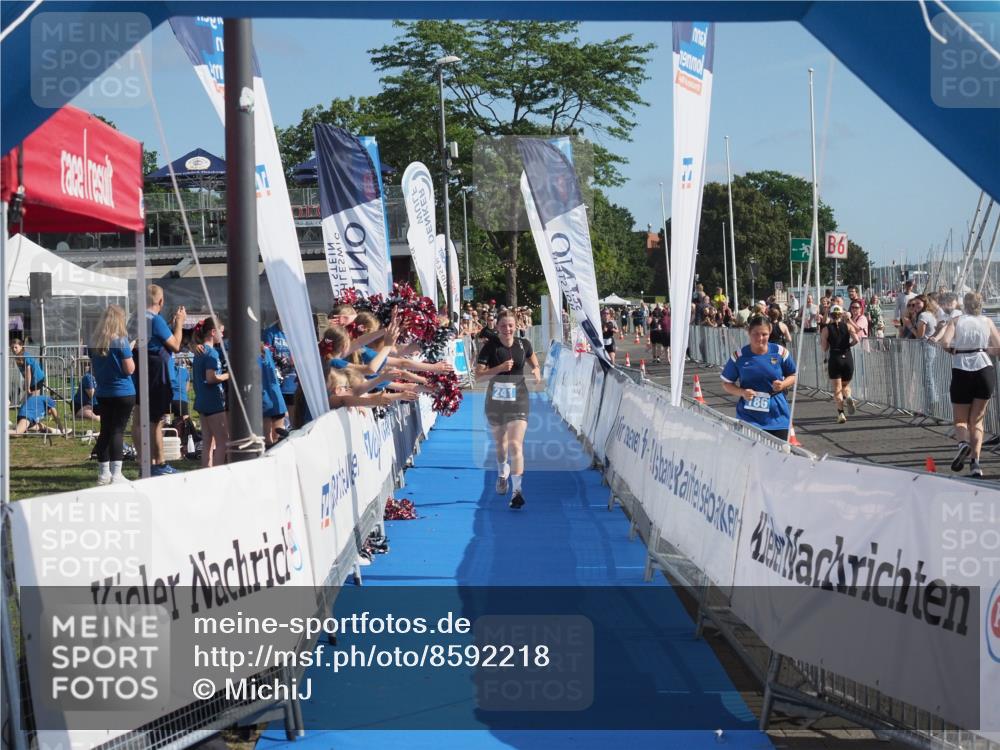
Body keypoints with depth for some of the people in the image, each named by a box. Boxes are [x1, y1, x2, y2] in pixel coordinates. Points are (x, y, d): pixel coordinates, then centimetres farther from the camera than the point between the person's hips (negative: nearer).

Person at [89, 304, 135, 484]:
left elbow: (93, 369, 14)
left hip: (102, 393, 6)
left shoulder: (94, 342, 5)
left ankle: (103, 473, 17)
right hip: (123, 393, -5)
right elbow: (130, 369, -12)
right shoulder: (121, 341, -12)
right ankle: (116, 474, -10)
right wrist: (130, 353, 3)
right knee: (118, 431, -6)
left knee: (105, 431, 12)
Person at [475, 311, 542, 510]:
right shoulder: (490, 347, -10)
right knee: (500, 443, 19)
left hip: (518, 400, -1)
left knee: (515, 445, -14)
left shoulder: (523, 344, -2)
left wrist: (536, 370, 0)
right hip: (495, 401, 1)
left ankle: (517, 489, -15)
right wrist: (499, 368, -26)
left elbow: (531, 358, 21)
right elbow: (478, 375, -14)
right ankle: (502, 474, 49)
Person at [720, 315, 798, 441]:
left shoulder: (781, 353, -3)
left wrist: (783, 384, -11)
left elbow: (793, 376, 11)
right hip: (748, 419, -1)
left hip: (777, 418, 1)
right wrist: (742, 392, -14)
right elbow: (726, 383, 5)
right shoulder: (739, 356, -4)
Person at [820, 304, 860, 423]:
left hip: (834, 359, -2)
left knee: (837, 389, 2)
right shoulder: (847, 326, 3)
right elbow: (856, 339, -12)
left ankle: (841, 413, -10)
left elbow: (824, 348, -2)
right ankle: (848, 398, -15)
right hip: (847, 358, 2)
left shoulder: (826, 329, -1)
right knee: (846, 385, 19)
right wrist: (848, 344, 7)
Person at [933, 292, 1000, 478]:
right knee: (976, 420, 13)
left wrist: (953, 350, 8)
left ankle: (963, 442, -21)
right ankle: (975, 461, -4)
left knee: (960, 419, 13)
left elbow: (945, 342, -12)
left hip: (961, 371, -1)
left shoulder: (956, 321, 4)